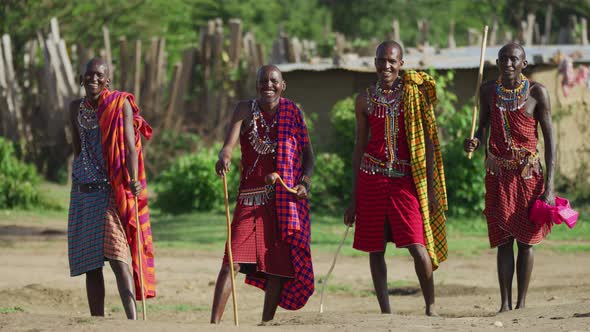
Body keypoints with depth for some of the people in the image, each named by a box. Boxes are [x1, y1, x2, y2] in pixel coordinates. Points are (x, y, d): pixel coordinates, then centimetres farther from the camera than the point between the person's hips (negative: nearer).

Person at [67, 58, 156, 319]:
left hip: (113, 190, -5)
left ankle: (132, 319, -25)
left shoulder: (121, 105, -5)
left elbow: (130, 146, -14)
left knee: (117, 256, -18)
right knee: (90, 264, 4)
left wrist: (134, 180, -27)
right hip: (84, 190, 5)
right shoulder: (76, 108, 10)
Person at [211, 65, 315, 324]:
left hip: (286, 199, 2)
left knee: (279, 263, 2)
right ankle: (214, 322, -15)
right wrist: (224, 157, -38)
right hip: (251, 196, -2)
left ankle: (267, 323, 12)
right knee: (233, 260, -13)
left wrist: (305, 183, -9)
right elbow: (230, 142, -15)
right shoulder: (246, 110, 1)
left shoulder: (293, 112, 6)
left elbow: (307, 152, 8)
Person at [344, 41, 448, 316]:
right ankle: (385, 311, 9)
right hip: (372, 178, 2)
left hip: (406, 179, -2)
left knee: (417, 246, -12)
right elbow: (360, 146, 14)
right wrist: (353, 198, 12)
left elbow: (428, 141, 4)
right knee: (375, 250, 2)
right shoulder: (365, 99, 9)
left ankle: (431, 306, 3)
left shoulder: (416, 94, 3)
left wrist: (431, 188, -3)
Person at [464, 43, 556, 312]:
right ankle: (505, 303, -1)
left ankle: (521, 302, 5)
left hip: (528, 172, -2)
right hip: (498, 174, 2)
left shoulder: (536, 92, -6)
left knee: (525, 239, 1)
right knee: (503, 239, 0)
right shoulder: (488, 91, 3)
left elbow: (549, 138, -5)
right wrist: (473, 143, -13)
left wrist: (549, 186, -11)